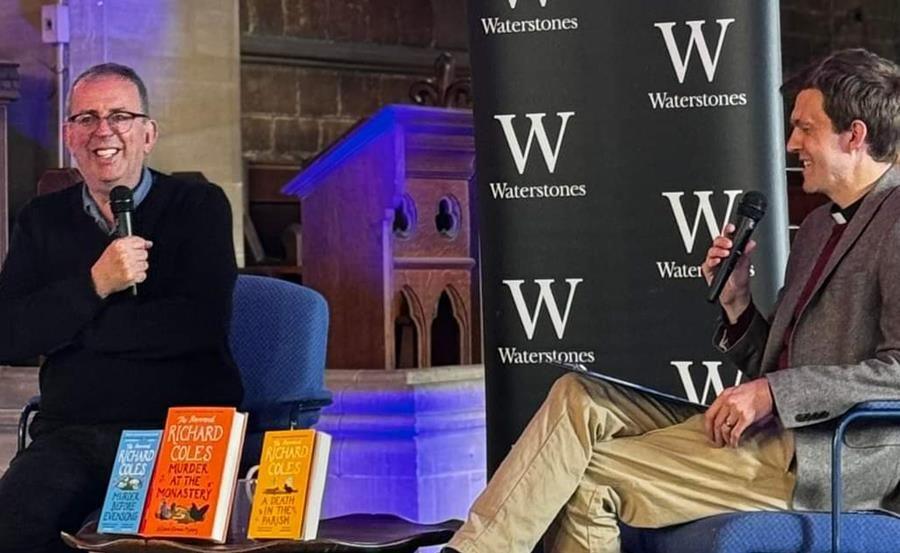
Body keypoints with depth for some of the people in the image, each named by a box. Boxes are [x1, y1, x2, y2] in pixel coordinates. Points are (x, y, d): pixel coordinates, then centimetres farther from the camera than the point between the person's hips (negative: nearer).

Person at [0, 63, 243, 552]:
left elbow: (202, 323, -10)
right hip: (71, 434, 3)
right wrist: (95, 285, -12)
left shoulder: (201, 207, 5)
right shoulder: (41, 221, 15)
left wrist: (67, 329, -5)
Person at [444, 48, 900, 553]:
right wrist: (736, 301, 4)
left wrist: (772, 393, -20)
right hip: (774, 434, 9)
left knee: (591, 479, -17)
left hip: (825, 456, -9)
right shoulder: (818, 227, 22)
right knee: (577, 398, -7)